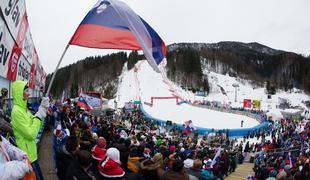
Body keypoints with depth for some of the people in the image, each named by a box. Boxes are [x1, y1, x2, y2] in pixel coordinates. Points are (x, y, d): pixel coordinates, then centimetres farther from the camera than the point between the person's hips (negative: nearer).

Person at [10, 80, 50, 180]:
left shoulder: (23, 108, 8)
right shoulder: (17, 111, -21)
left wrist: (43, 110, 2)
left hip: (31, 153, 9)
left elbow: (36, 126, 13)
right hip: (26, 155, -9)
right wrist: (39, 115, -17)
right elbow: (31, 134, -23)